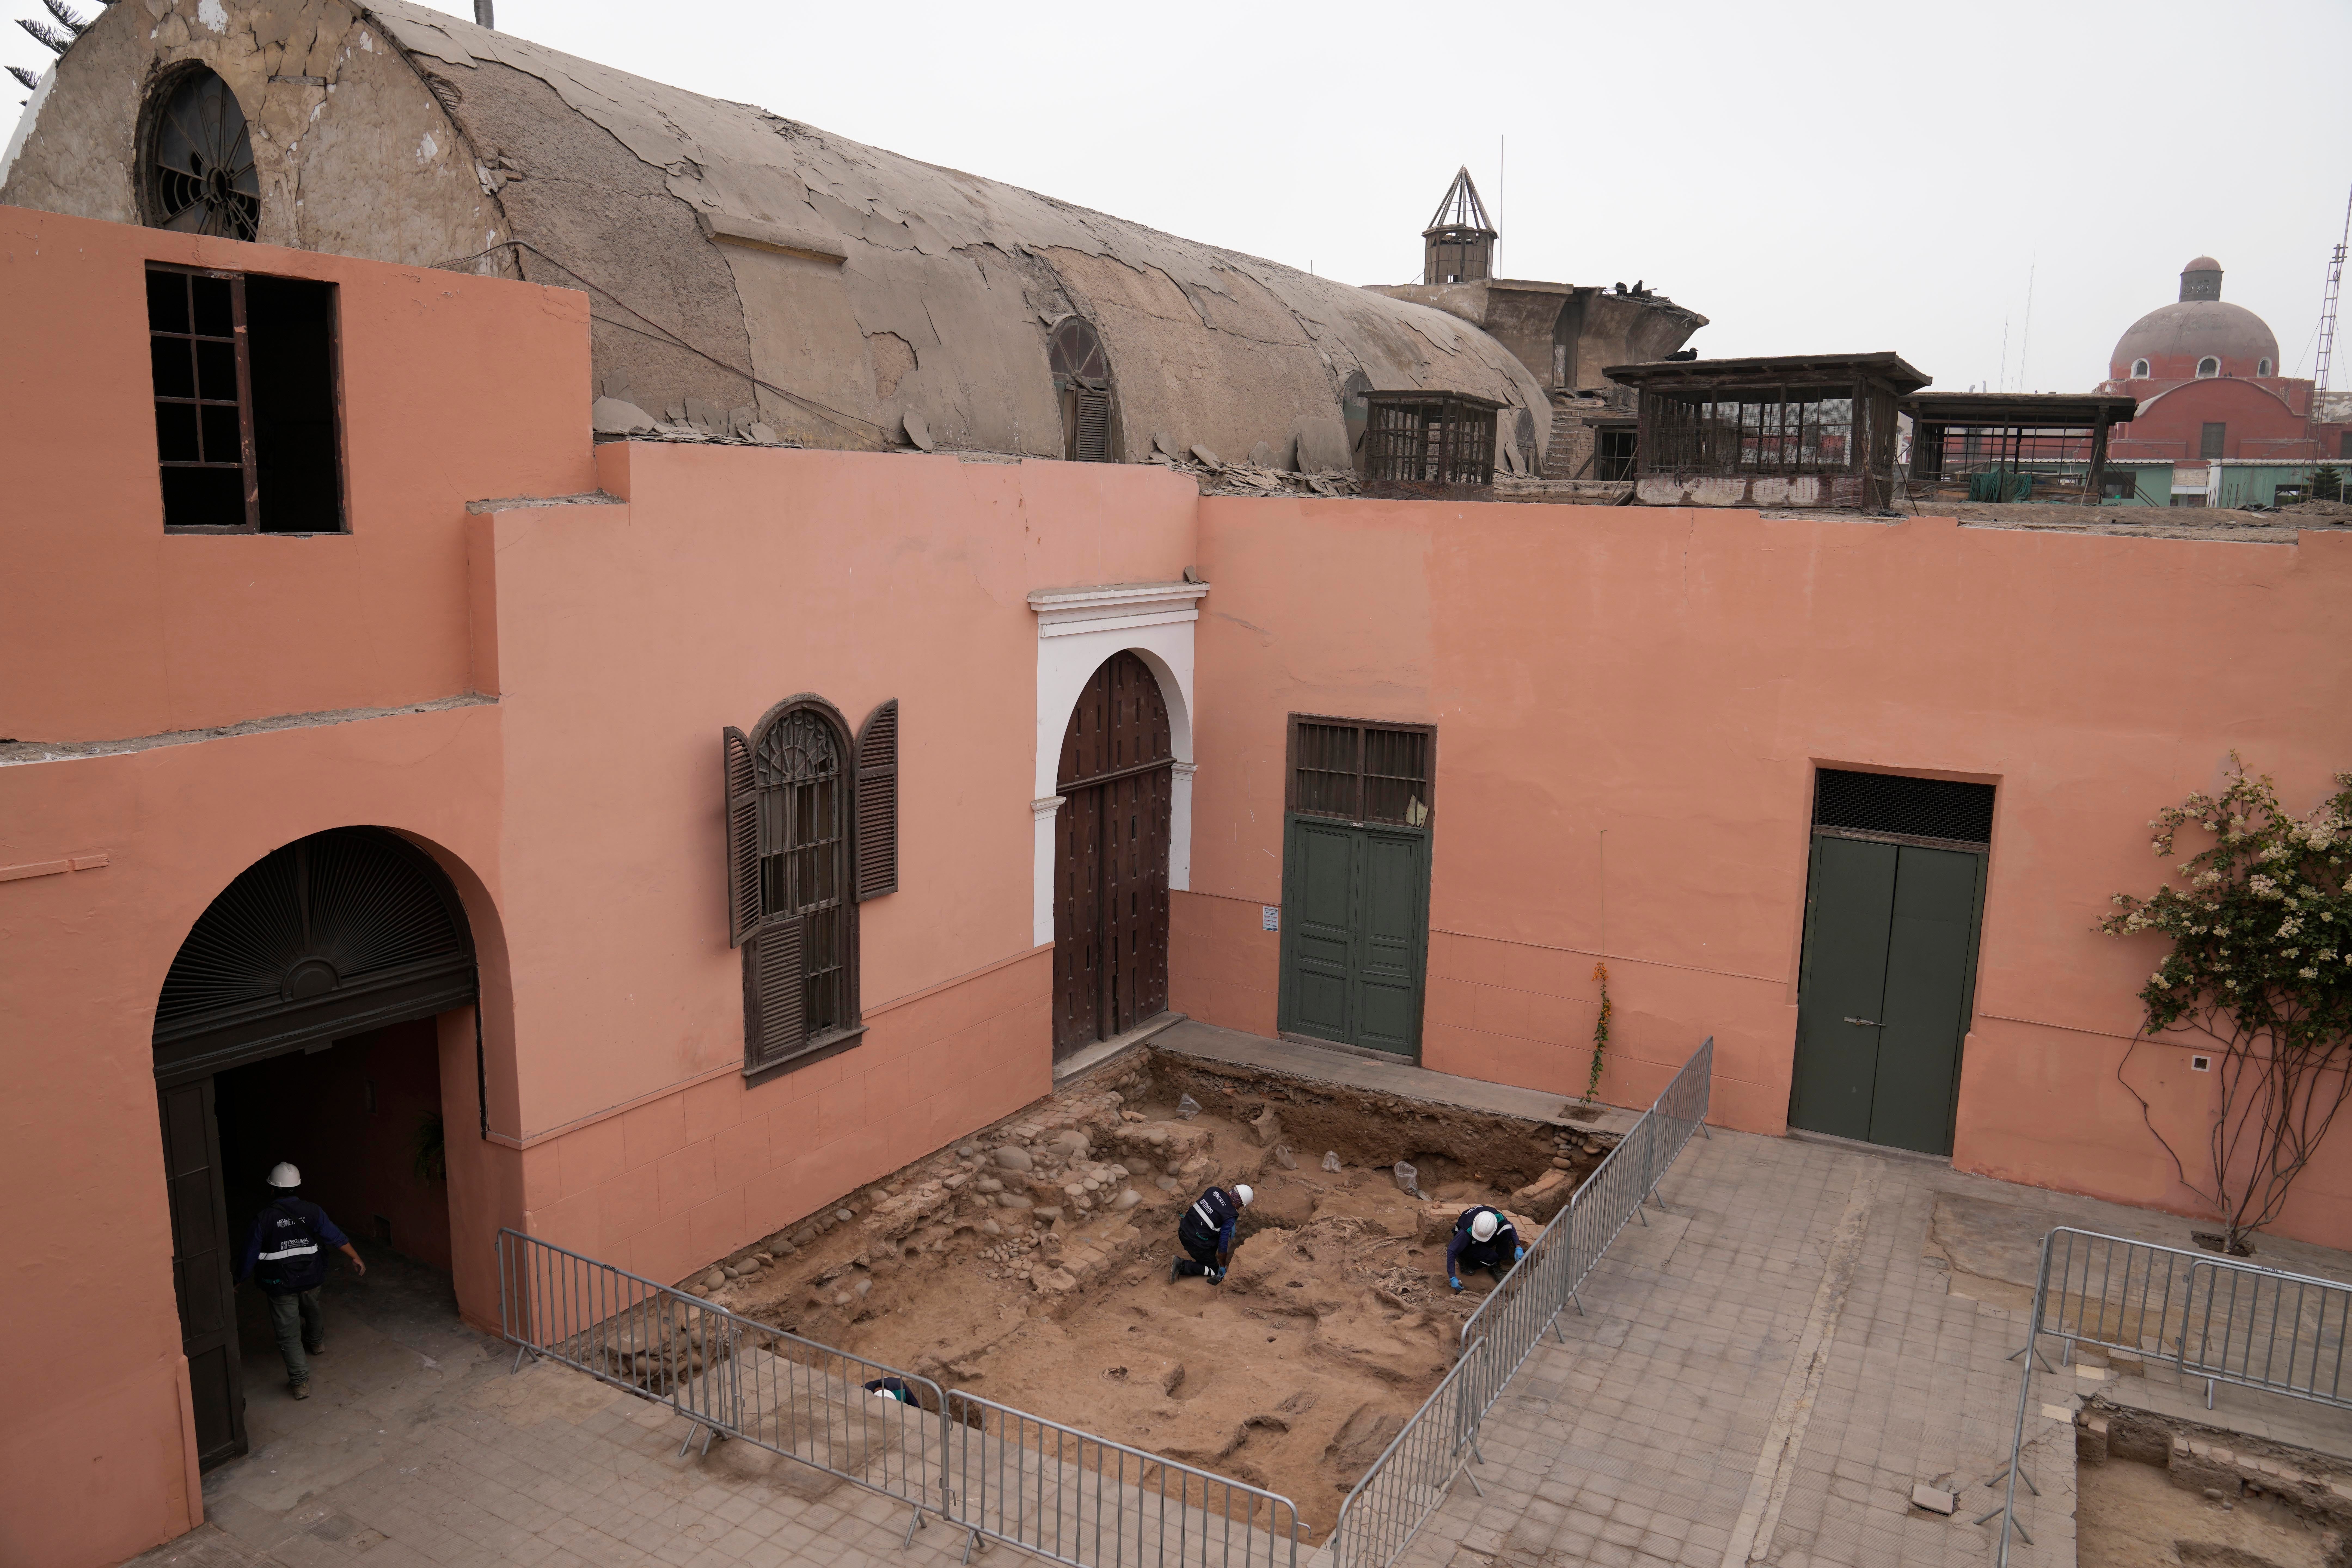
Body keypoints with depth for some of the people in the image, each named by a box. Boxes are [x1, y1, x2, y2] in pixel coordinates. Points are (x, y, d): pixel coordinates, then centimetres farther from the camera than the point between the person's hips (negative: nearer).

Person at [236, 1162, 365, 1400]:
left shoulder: (263, 1219, -17)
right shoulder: (313, 1211, -11)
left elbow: (250, 1255, -12)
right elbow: (337, 1238, -9)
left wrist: (239, 1280, 3)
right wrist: (356, 1259, 2)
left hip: (280, 1284, -3)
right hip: (311, 1279, 3)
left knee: (289, 1332, 3)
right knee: (312, 1310, 33)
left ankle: (300, 1382, 1)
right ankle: (317, 1343, 58)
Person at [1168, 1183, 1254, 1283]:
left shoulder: (1214, 1191, -2)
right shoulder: (1230, 1216, -19)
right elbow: (1223, 1243, -15)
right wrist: (1223, 1266, -1)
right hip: (1196, 1244, -7)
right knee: (1215, 1270, 13)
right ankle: (1184, 1266, -3)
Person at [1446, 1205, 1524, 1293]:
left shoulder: (1498, 1217, -29)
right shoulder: (1466, 1232, -40)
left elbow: (1511, 1229, -6)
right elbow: (1452, 1250, -34)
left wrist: (1518, 1247, -19)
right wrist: (1453, 1278, -34)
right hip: (1469, 1245, -4)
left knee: (1506, 1229, -26)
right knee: (1492, 1258, -33)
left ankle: (1497, 1266, -10)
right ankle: (1464, 1260, -4)